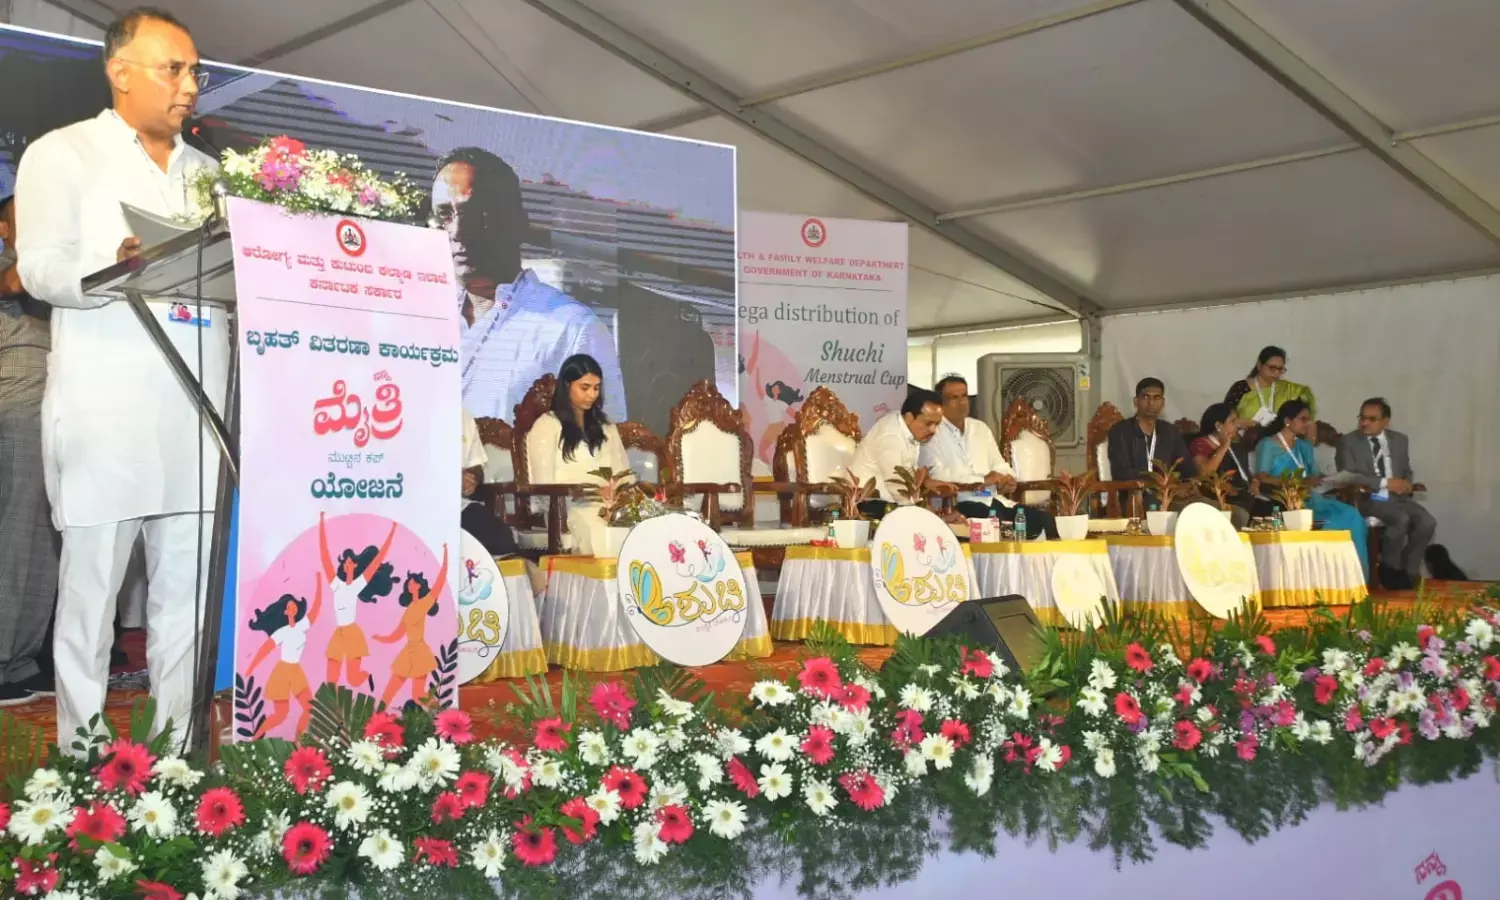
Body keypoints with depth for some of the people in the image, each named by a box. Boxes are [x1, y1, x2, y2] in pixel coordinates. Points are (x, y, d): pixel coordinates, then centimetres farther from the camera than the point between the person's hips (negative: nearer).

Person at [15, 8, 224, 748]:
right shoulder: (62, 154, 6)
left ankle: (177, 749, 13)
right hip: (105, 411, -4)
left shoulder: (207, 173, 21)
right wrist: (117, 267, -25)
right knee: (91, 589, -1)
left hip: (197, 410, 5)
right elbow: (40, 270, -6)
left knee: (187, 591, 6)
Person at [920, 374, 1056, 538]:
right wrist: (983, 480, -13)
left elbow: (999, 464, 24)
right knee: (996, 519, -37)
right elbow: (935, 475, -14)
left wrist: (1008, 479, -2)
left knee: (1043, 518, -16)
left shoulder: (981, 428, 22)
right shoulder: (932, 432, -1)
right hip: (957, 504, -7)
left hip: (994, 499, 7)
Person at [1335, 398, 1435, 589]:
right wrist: (1385, 483, -17)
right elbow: (1348, 476, -11)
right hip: (1367, 499, -5)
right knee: (1401, 519, -31)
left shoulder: (1400, 440, 14)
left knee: (1427, 522, -22)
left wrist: (1407, 484, -4)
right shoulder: (1348, 442, 0)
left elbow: (1407, 471, 22)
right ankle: (1390, 569, -10)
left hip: (1397, 498, 5)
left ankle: (1408, 569, -6)